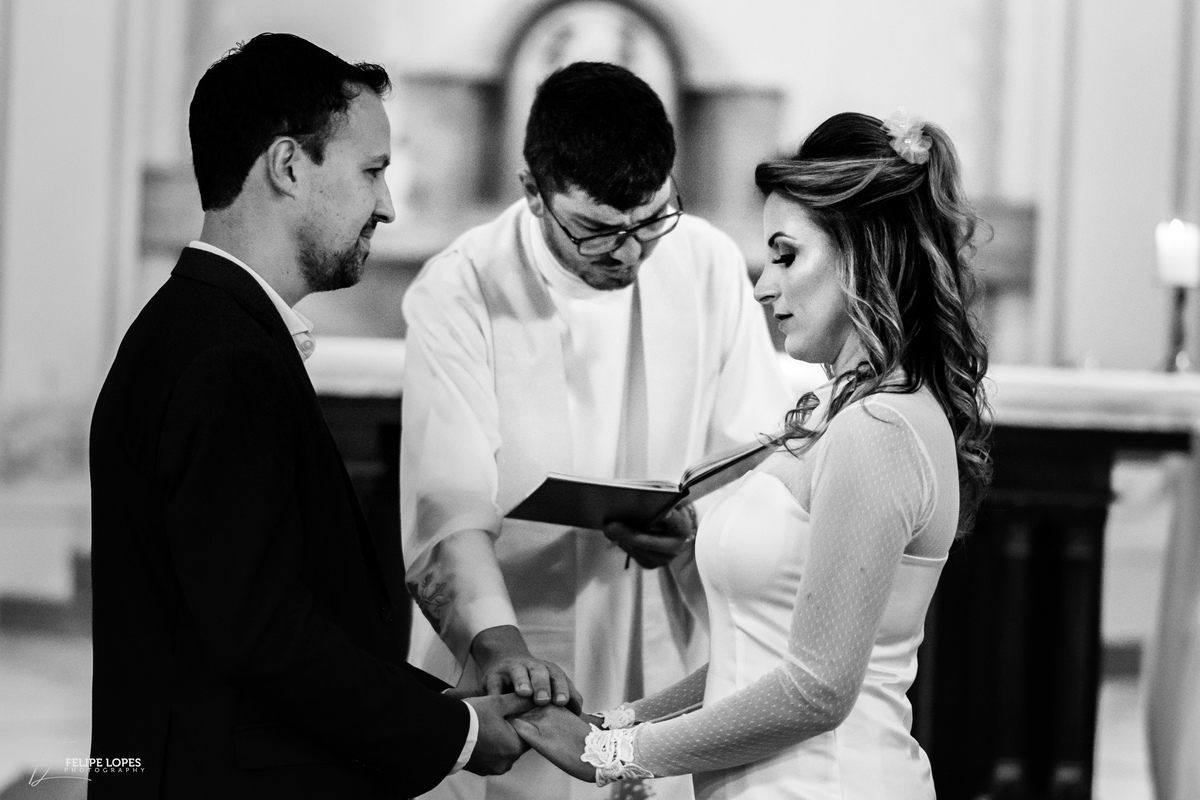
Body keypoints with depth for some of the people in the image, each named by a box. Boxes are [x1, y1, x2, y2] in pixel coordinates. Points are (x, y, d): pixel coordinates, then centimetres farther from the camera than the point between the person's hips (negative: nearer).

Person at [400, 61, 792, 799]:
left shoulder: (711, 267, -1)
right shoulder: (459, 295, -13)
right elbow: (450, 511, -22)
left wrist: (697, 530, -22)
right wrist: (499, 643, -39)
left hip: (676, 679, 3)